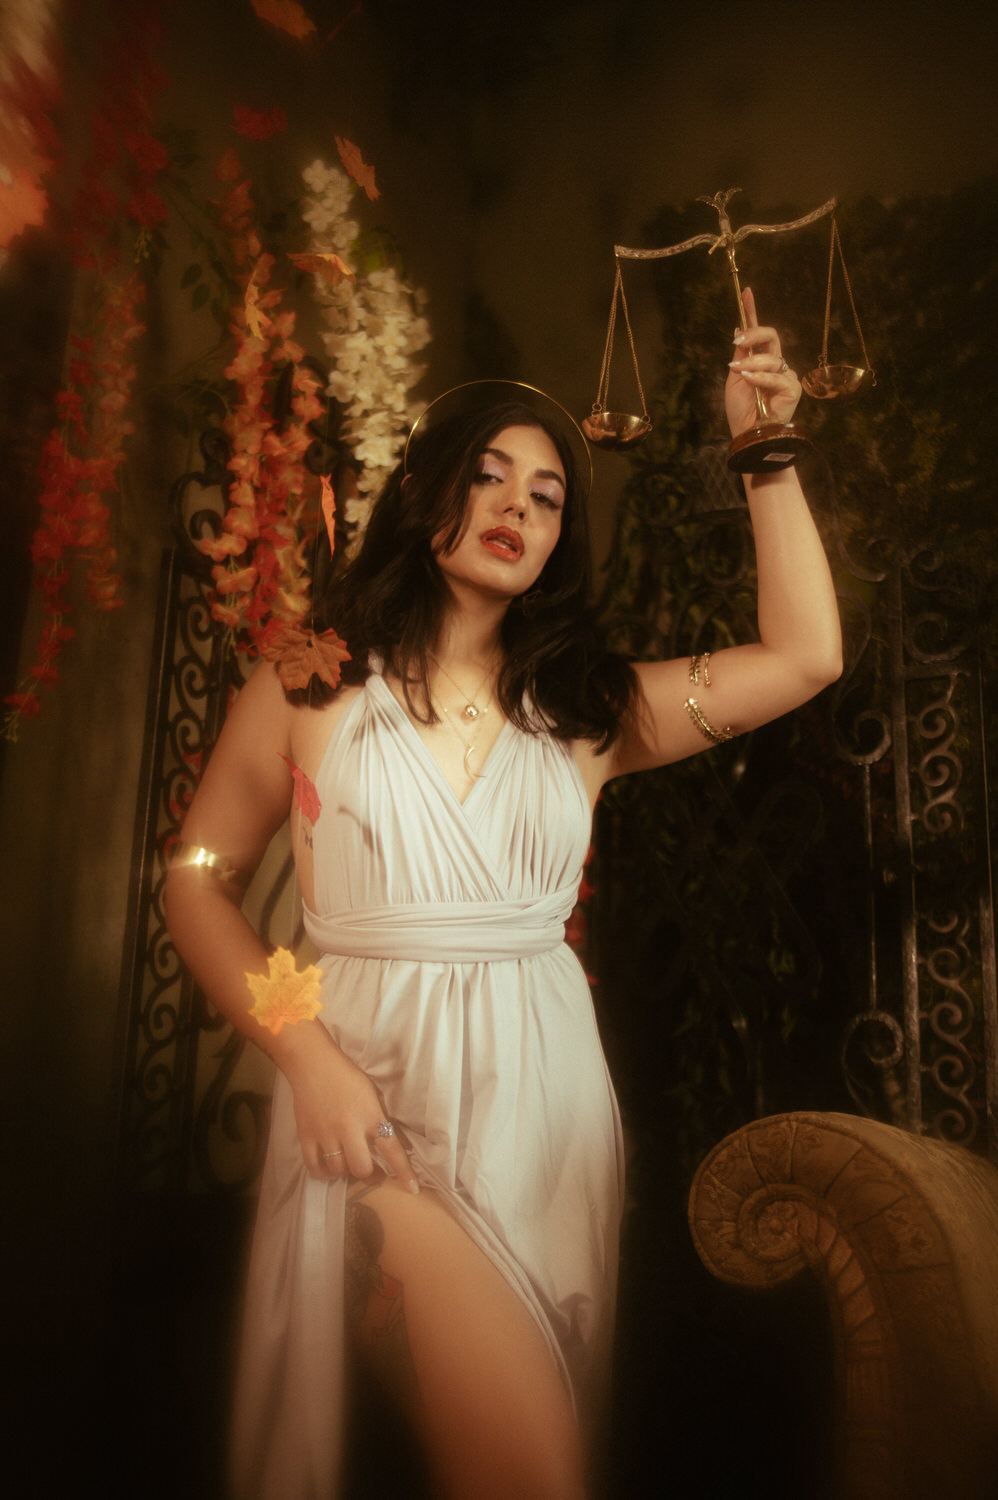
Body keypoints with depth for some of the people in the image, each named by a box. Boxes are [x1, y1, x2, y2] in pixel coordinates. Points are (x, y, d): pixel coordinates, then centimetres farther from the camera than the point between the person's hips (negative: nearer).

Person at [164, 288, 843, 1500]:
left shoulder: (585, 710, 7)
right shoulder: (310, 686, 1)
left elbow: (804, 654, 3)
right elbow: (198, 881, 2)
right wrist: (306, 1056, -9)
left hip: (547, 1092, 3)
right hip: (374, 1091, -3)